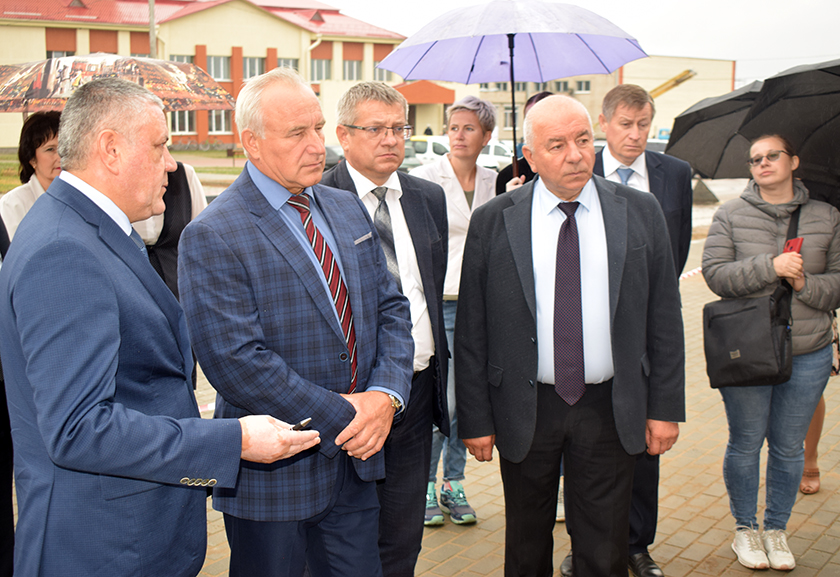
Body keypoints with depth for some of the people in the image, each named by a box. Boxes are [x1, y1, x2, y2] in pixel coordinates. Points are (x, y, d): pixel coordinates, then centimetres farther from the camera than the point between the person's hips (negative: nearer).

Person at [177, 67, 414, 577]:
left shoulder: (348, 209, 8)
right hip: (274, 477, -6)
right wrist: (341, 416, -18)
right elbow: (238, 363, -22)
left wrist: (385, 393, -9)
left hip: (356, 459, 6)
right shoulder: (212, 237, -15)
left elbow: (392, 308, 8)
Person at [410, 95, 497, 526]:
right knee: (442, 402, -6)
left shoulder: (493, 182, 9)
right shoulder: (424, 179, -4)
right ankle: (425, 486, 14)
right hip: (440, 301, -4)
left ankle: (453, 485, 23)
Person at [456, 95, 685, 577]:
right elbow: (472, 332, -3)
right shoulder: (493, 222, -4)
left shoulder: (641, 213, 0)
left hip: (610, 408, 1)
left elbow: (664, 318, 3)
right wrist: (476, 418, -4)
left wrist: (666, 407, 1)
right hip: (525, 410, 0)